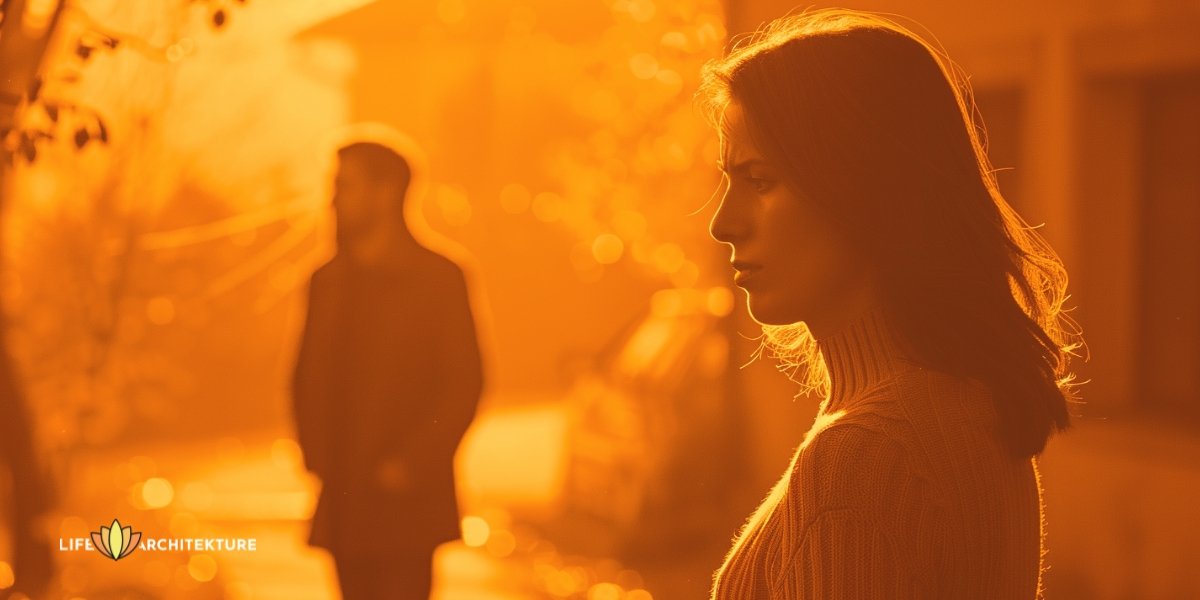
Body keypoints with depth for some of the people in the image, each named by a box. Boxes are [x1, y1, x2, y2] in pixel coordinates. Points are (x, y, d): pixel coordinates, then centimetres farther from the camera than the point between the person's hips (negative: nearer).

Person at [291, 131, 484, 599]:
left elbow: (465, 382, -7)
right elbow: (307, 377, 16)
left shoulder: (437, 276, -3)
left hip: (405, 504, -5)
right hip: (343, 504, 5)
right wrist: (316, 456, 2)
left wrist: (411, 464, -13)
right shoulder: (328, 280, 12)